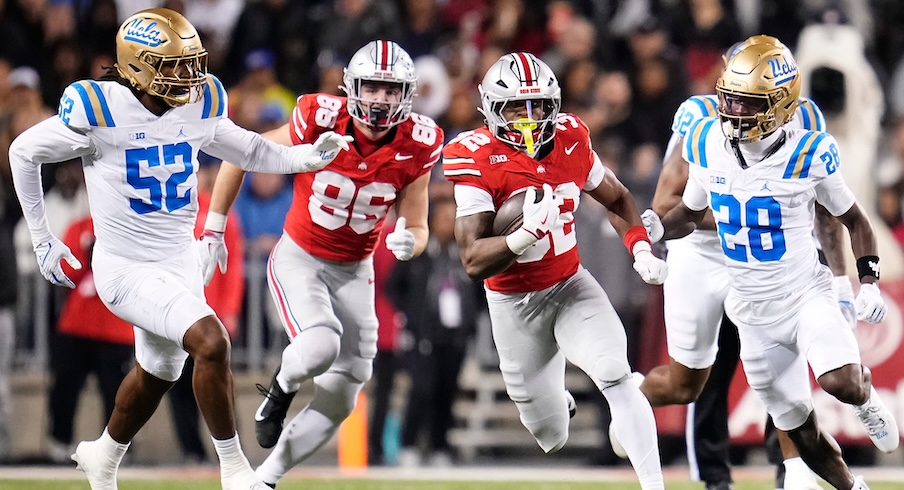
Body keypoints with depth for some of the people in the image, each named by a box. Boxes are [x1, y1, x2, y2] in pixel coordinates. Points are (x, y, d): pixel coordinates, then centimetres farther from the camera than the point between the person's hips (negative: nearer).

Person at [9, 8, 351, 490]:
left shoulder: (199, 107, -4)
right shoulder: (100, 111, -19)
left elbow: (247, 150, 13)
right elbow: (24, 152, -5)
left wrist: (309, 156, -4)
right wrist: (41, 239, -2)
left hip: (180, 260, 7)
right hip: (125, 268, -7)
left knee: (158, 373, 22)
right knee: (210, 341, -24)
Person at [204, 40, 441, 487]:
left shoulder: (416, 148, -14)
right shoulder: (320, 122, -22)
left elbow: (418, 227, -4)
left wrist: (409, 242, -29)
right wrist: (212, 229, -5)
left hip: (354, 271, 4)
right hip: (298, 259, -4)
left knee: (338, 401, 4)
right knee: (320, 347, -32)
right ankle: (281, 387, 4)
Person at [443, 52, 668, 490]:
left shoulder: (570, 140, -9)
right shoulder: (477, 161, -21)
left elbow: (617, 199, 11)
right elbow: (474, 263, -26)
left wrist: (641, 251, -4)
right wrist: (527, 233, -42)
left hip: (571, 286, 2)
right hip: (513, 302, -2)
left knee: (614, 374, -26)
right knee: (553, 439, 9)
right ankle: (550, 401, 47)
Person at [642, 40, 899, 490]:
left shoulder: (807, 155, -16)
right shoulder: (708, 148, -6)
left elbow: (854, 220, -1)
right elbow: (690, 213, 11)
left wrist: (868, 282, -12)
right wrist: (657, 229, -10)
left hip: (807, 296, -4)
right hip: (754, 313, 4)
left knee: (840, 384, -30)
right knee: (801, 433, 10)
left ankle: (865, 394, 6)